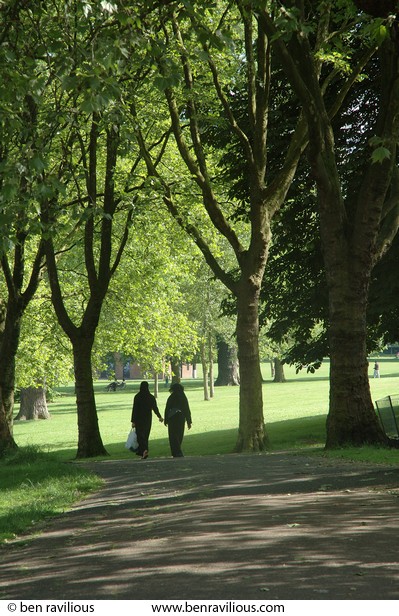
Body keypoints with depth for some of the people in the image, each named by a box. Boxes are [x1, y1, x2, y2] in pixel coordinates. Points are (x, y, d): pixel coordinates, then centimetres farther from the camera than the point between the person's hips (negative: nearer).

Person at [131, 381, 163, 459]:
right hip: (148, 419, 3)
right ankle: (141, 451, 20)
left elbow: (134, 409, -10)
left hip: (139, 419, -3)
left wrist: (133, 421, -6)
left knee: (140, 435, -2)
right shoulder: (151, 397, -3)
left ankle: (144, 450, -24)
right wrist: (160, 417, 19)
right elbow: (155, 408, 3)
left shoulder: (137, 397, -9)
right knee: (145, 435, 14)